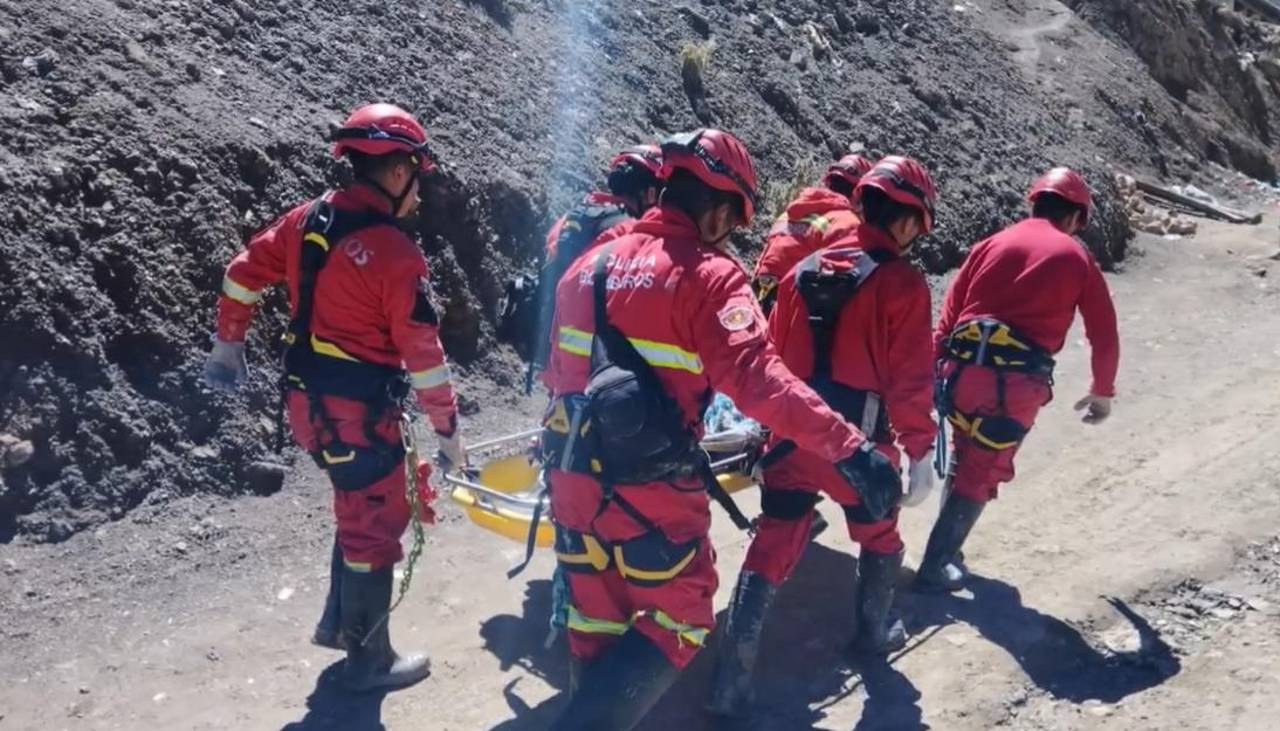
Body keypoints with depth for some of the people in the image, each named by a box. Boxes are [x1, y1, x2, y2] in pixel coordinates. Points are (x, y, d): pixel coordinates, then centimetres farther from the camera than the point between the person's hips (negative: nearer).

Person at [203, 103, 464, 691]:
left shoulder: (309, 218, 3)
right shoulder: (395, 253, -19)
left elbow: (244, 272, 11)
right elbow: (422, 352, -17)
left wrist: (228, 343, 24)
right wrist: (447, 428, -8)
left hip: (307, 398, 8)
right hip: (358, 409, -8)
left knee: (360, 507, 25)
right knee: (375, 526, 6)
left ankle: (338, 621, 37)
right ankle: (369, 660, 19)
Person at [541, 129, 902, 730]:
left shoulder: (590, 264, 9)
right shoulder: (708, 276, -13)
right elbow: (757, 379, -27)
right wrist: (848, 447, -29)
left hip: (574, 476, 7)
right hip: (651, 488, -7)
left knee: (596, 625, 21)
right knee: (678, 623, 12)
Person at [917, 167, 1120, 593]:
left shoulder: (992, 243, 15)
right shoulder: (1077, 259, 10)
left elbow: (949, 310, 9)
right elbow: (1104, 336, 14)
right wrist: (1102, 392, 27)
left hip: (964, 367, 3)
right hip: (1019, 381, -3)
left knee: (964, 460, 23)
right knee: (981, 473, 8)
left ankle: (946, 549, 28)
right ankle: (935, 567, 8)